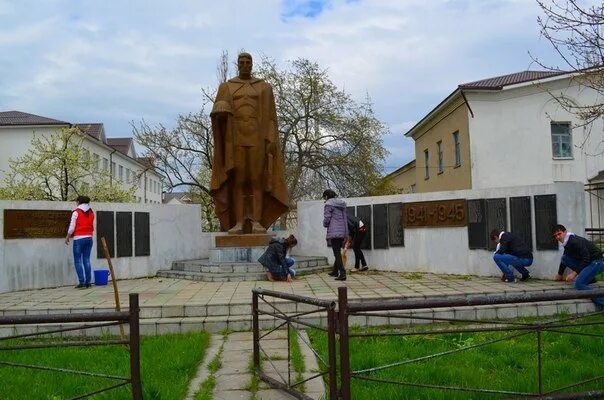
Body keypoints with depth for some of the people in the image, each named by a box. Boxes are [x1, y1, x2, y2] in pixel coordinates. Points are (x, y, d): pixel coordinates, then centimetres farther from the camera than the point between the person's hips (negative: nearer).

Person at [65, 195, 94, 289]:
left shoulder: (76, 212, -7)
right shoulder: (91, 212, 9)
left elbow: (72, 227, -7)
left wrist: (67, 238, 4)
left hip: (79, 238, -5)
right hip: (89, 238, 5)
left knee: (78, 260, 1)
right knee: (87, 260, 8)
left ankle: (82, 282, -5)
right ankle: (88, 282, 7)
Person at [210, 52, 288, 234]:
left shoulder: (264, 87, 11)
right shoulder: (226, 87, 13)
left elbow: (270, 116, 5)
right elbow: (218, 110, 1)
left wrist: (271, 140, -6)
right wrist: (221, 111, -24)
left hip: (257, 136, 0)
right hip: (235, 137, 1)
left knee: (257, 179, -6)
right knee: (237, 180, -5)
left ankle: (257, 222, -5)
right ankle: (238, 223, -5)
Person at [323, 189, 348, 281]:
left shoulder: (328, 204, -8)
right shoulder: (342, 204, 15)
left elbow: (326, 219, -12)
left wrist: (325, 224, 9)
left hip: (334, 232, -8)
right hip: (343, 231, 8)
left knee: (337, 253, -5)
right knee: (338, 252, 19)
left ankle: (342, 274, -11)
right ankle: (335, 271, 32)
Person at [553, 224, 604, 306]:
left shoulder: (575, 241, -20)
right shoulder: (567, 243, 11)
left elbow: (586, 259, -23)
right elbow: (565, 259, 26)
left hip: (596, 262, -10)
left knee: (579, 284, -24)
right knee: (564, 258, 3)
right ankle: (589, 277, 4)